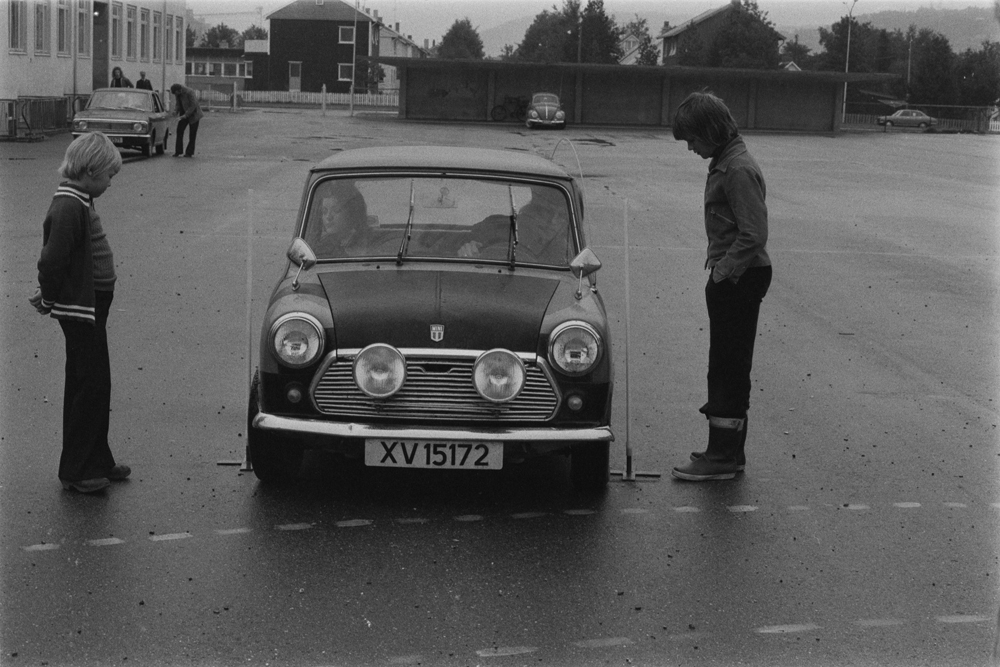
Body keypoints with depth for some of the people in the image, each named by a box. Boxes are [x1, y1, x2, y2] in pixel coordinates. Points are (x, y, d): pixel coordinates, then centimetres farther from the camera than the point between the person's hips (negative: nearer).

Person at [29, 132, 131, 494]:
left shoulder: (79, 202, 10)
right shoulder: (69, 207, -21)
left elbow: (54, 261, 18)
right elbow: (52, 261, -25)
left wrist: (51, 294, 15)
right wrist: (50, 300, -12)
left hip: (91, 306, 10)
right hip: (81, 309, -10)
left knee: (94, 386, 16)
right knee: (90, 386, -2)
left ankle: (97, 462, 27)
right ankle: (76, 472, 7)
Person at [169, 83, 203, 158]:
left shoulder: (189, 92, -26)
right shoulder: (177, 93, -3)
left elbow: (193, 105, -24)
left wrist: (186, 115, -26)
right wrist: (178, 112, -4)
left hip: (193, 114, -7)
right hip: (184, 114, 7)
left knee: (192, 134, -3)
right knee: (179, 131, -5)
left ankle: (190, 153, 5)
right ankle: (178, 152, -4)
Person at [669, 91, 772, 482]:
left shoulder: (738, 170, -18)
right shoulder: (724, 163, 13)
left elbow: (754, 234, -23)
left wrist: (722, 273, -18)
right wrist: (718, 271, 12)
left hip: (738, 279, -10)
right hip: (731, 277, 10)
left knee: (729, 366, -5)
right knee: (728, 366, 15)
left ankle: (723, 457, 1)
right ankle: (728, 450, 23)